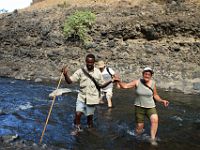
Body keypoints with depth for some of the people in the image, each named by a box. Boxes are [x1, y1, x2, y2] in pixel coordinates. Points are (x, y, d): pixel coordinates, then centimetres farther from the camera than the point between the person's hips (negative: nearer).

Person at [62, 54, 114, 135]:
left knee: (90, 116, 11)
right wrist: (65, 75, -32)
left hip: (92, 98, 0)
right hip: (82, 97, 0)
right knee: (78, 114, -11)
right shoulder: (80, 71, -8)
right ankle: (77, 128, 18)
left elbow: (101, 85, 5)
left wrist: (110, 81, -11)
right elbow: (70, 81, -12)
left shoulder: (97, 72, -4)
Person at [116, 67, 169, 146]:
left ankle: (152, 139, -17)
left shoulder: (153, 83, -6)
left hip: (150, 107, 1)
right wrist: (119, 81, -37)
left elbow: (155, 95, 7)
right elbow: (125, 86, -18)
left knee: (155, 119, -30)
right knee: (139, 130, 4)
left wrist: (162, 101, -8)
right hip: (139, 107, -1)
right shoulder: (137, 82, -11)